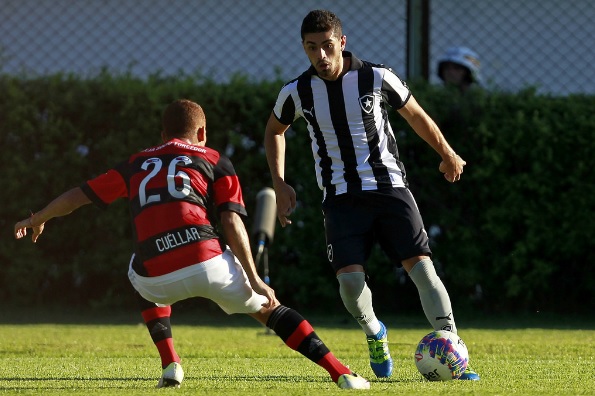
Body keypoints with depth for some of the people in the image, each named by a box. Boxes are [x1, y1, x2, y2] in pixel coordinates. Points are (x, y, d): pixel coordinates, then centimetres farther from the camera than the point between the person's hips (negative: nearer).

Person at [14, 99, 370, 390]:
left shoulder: (137, 164, 25)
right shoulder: (215, 162, 18)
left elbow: (81, 195, 31)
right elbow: (232, 223, 5)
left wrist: (39, 219, 47)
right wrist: (254, 280, 2)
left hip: (157, 278, 2)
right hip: (208, 263, -2)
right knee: (267, 308, 16)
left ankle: (171, 367, 24)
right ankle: (341, 374, 4)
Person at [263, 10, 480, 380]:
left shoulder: (377, 78, -7)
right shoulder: (297, 92, -3)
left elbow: (415, 115, 11)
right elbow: (275, 130, 19)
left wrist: (447, 154, 23)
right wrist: (280, 184, 10)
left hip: (390, 186, -1)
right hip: (341, 196, 1)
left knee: (422, 266, -14)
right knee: (350, 278, -16)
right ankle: (374, 334, 17)